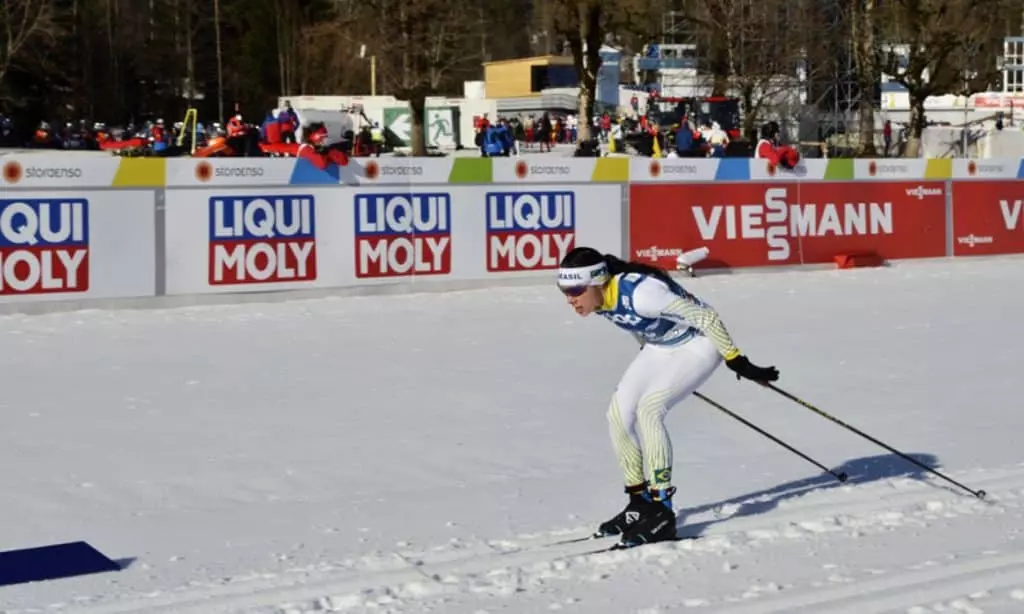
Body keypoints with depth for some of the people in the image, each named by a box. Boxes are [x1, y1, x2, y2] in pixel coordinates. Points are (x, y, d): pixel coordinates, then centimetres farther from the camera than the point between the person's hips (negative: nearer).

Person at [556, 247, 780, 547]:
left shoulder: (639, 291, -35)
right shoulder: (599, 299, -11)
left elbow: (705, 316, -27)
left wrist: (737, 361, -22)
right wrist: (646, 349, 24)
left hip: (700, 343, -8)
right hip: (660, 347, 8)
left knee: (649, 408, -24)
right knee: (619, 414, -4)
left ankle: (661, 511, -18)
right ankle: (640, 503, 11)